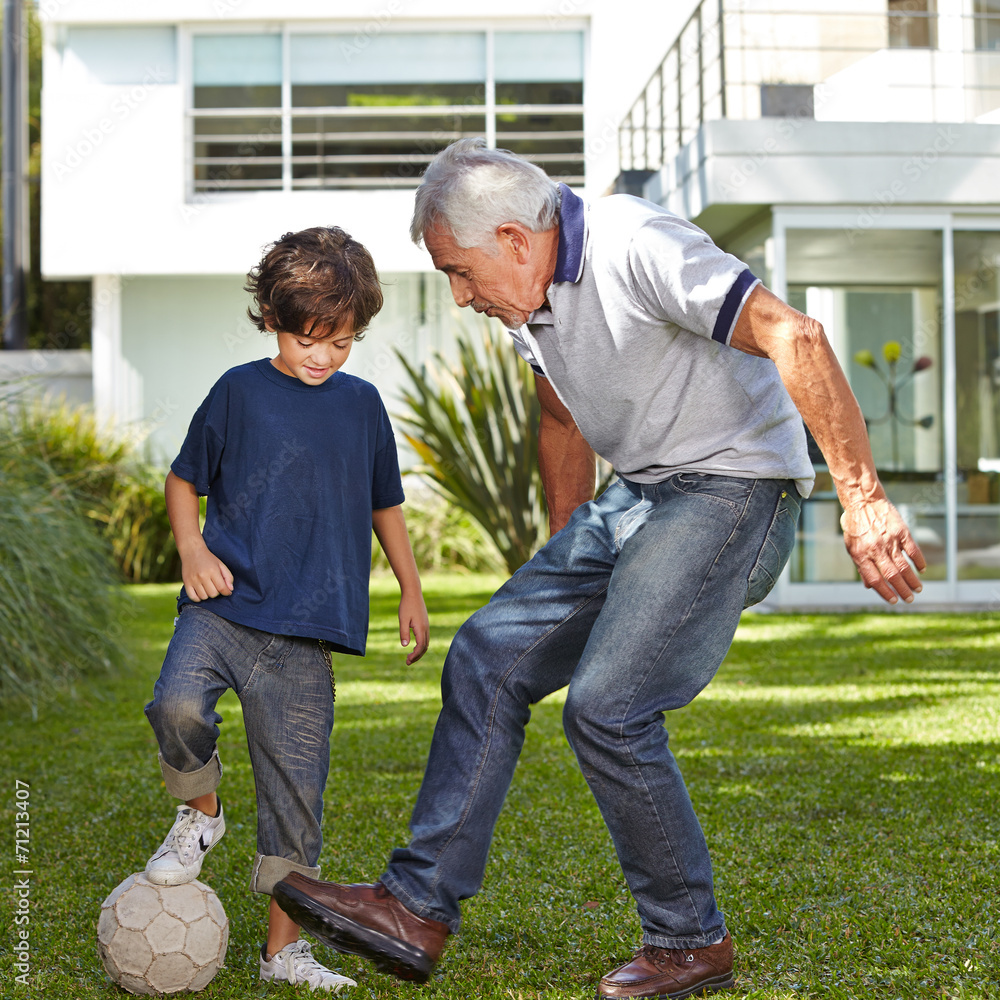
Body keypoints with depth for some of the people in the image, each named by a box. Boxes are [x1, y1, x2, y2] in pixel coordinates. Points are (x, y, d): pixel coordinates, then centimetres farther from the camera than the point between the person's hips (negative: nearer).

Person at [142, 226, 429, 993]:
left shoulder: (361, 404, 10)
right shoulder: (240, 392, 2)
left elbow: (384, 504, 22)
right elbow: (184, 479, 11)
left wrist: (411, 591, 19)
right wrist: (192, 549, -6)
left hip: (305, 628, 2)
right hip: (223, 603, -2)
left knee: (296, 784, 1)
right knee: (177, 706, -29)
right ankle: (201, 813, 3)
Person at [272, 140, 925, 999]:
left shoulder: (637, 248, -21)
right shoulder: (529, 302, 7)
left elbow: (794, 338, -28)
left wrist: (863, 500, -33)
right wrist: (564, 565, 27)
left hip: (733, 489, -9)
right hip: (640, 496, 9)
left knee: (607, 706, -16)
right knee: (489, 658, 2)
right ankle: (418, 909, 5)